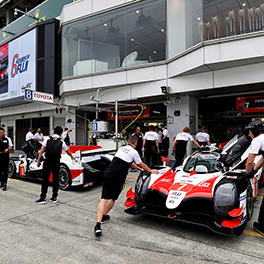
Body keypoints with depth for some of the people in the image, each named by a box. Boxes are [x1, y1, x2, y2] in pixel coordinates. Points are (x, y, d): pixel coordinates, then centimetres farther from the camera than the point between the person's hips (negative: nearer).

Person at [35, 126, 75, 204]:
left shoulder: (47, 140, 3)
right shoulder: (61, 142, 4)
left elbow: (41, 151, -2)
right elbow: (68, 151, 17)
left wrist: (38, 160, 4)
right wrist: (72, 157, 34)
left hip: (47, 162, 0)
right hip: (56, 163, 0)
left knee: (45, 180, 6)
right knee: (55, 180, 10)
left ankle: (43, 198, 8)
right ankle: (54, 198, 16)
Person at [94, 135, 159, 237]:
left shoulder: (121, 148, 24)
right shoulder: (134, 151, 6)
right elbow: (141, 164, 21)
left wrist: (140, 169, 50)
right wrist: (150, 170, 39)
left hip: (109, 173, 4)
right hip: (119, 177, -4)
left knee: (104, 198, -3)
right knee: (113, 198, 18)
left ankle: (98, 224, -12)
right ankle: (103, 216, 31)